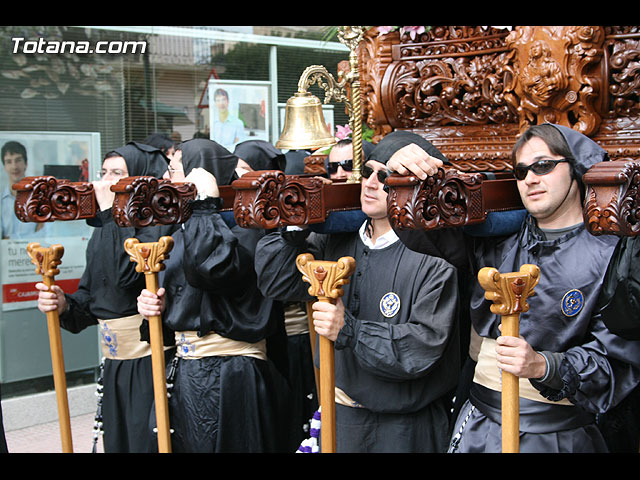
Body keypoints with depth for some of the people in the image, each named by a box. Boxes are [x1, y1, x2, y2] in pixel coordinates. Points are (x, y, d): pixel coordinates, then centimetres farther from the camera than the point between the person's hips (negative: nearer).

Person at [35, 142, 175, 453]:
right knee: (116, 444, 15)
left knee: (147, 445, -1)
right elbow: (90, 297, 16)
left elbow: (128, 273, -27)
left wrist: (111, 211, -19)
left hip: (152, 364, -7)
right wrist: (64, 305, -6)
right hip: (113, 365, 8)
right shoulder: (104, 230, 12)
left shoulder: (161, 221, -12)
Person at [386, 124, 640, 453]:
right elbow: (426, 232, 11)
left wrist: (543, 366, -28)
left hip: (557, 435, -4)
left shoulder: (610, 256, -9)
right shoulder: (501, 240, 4)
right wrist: (404, 171, -7)